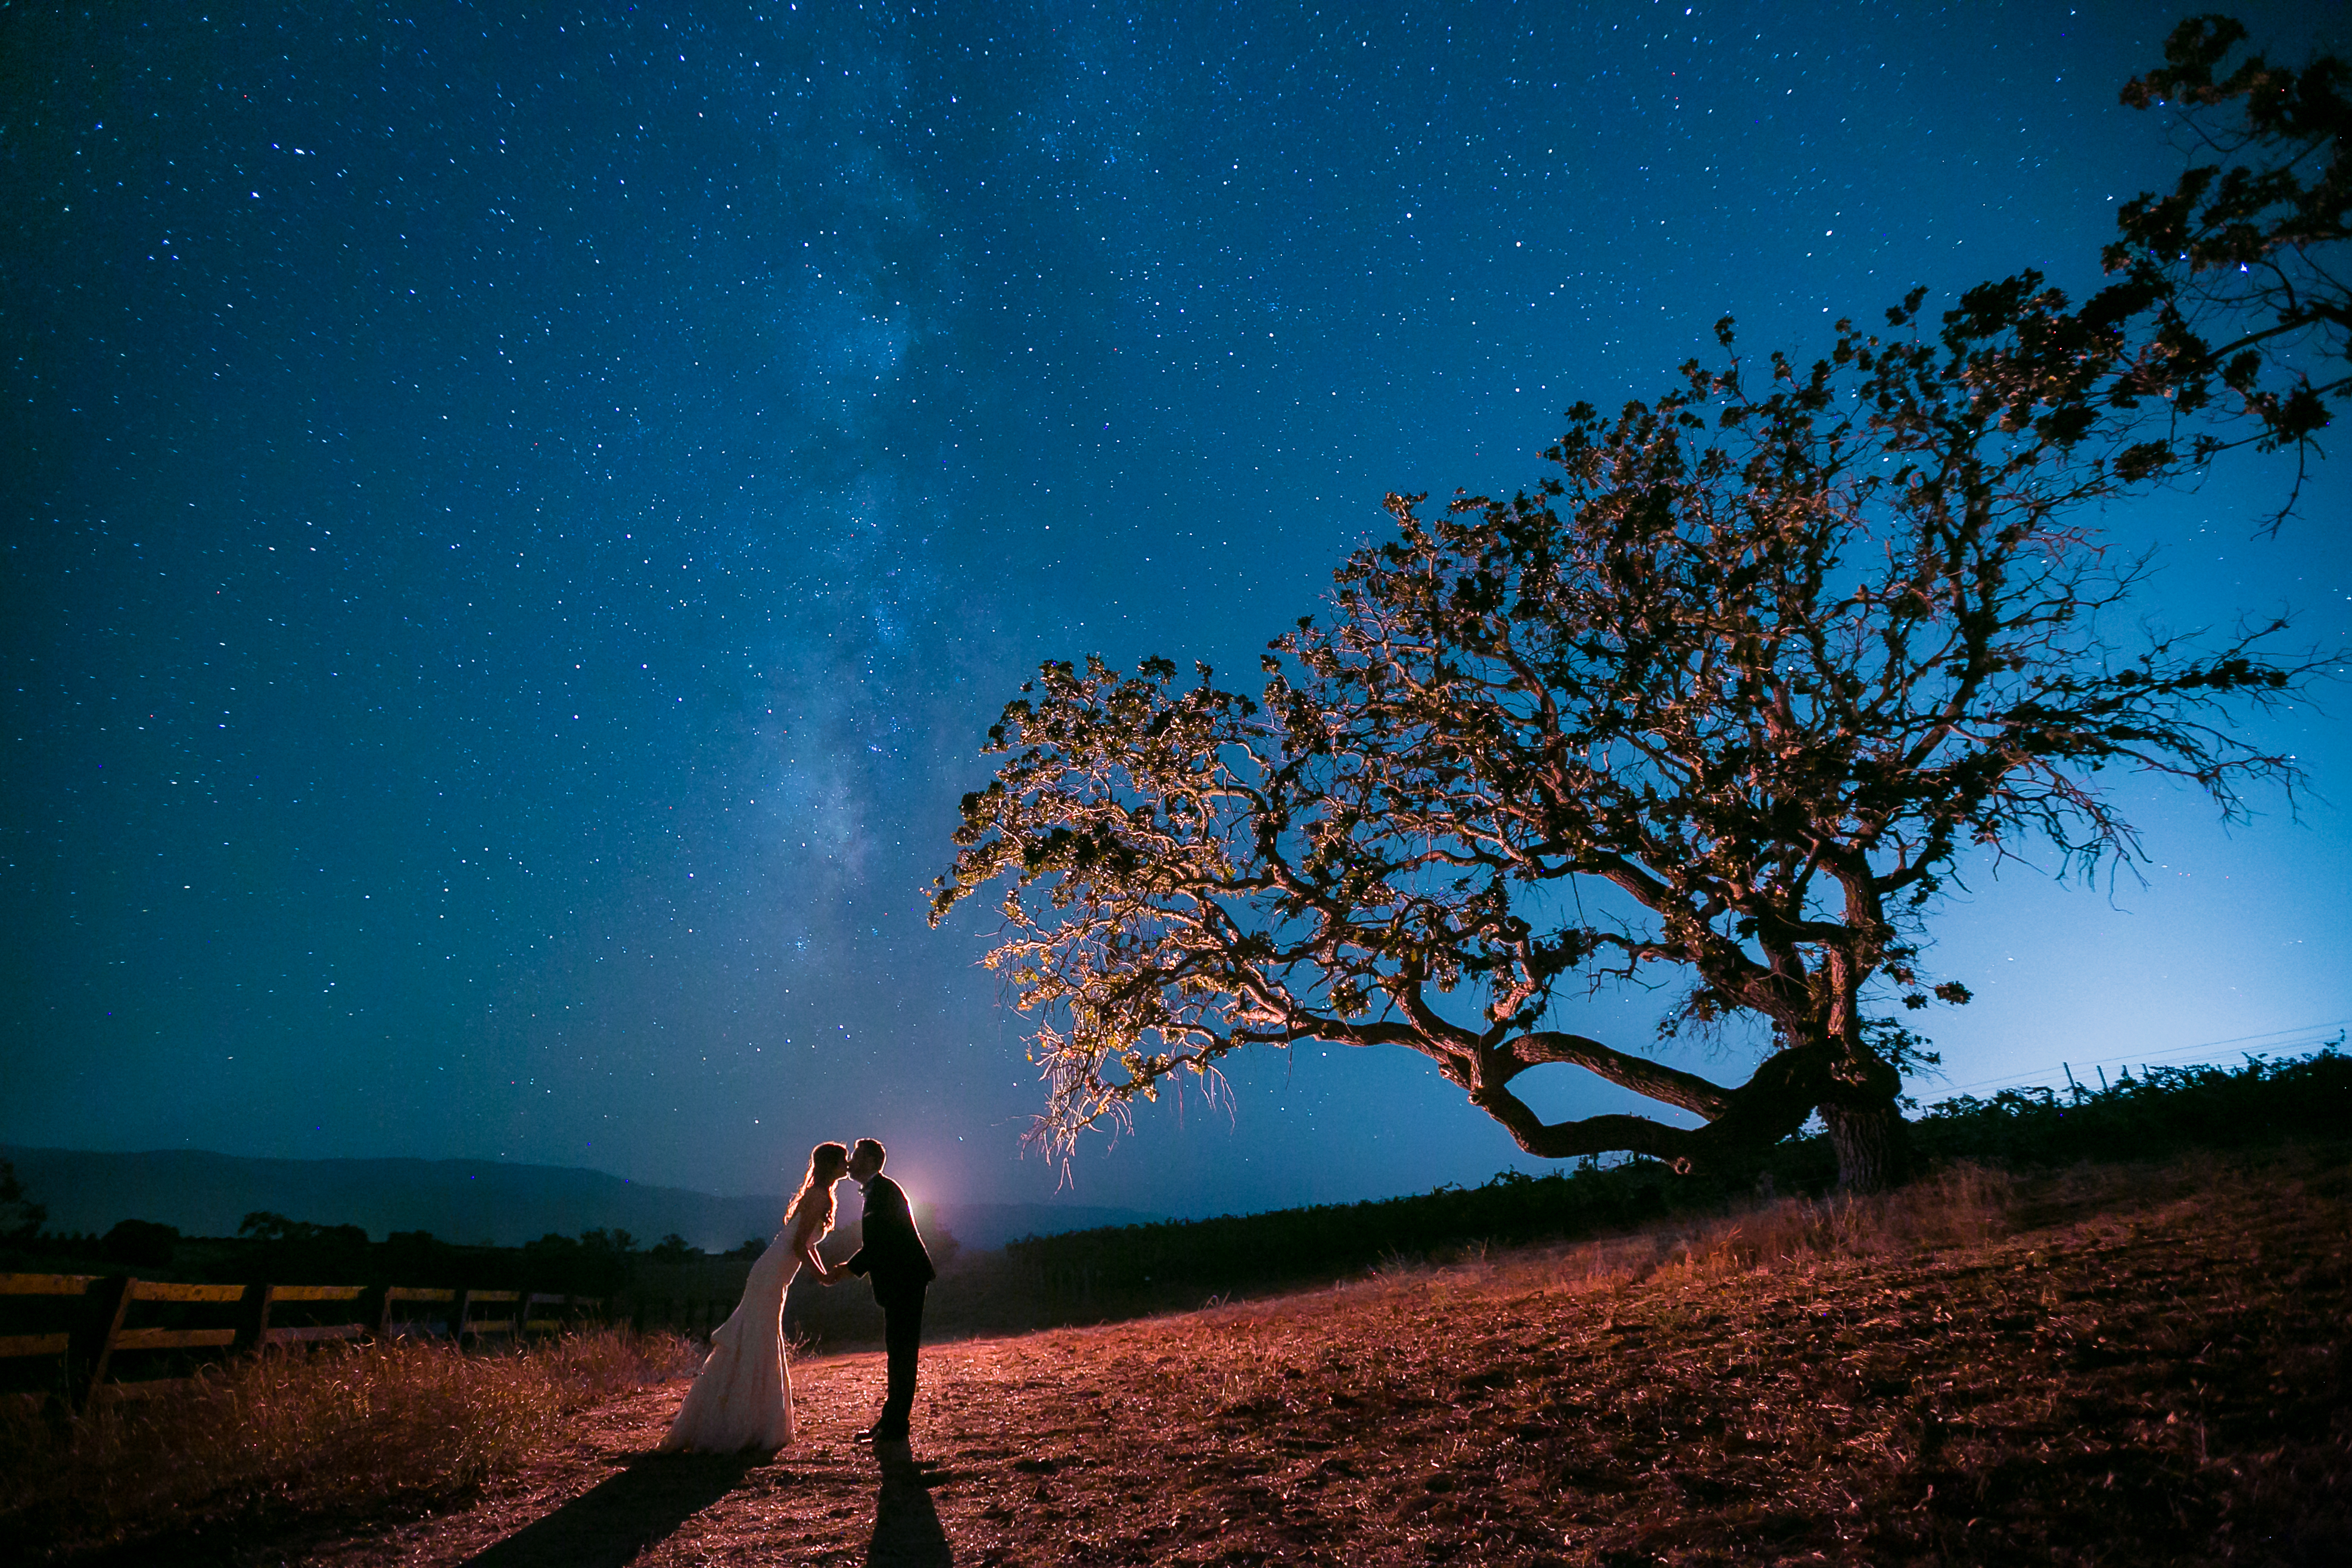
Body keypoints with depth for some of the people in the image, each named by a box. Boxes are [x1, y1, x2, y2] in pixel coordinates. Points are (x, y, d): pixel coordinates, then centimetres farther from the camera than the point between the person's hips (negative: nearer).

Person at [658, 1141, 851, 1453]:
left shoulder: (818, 1195, 14)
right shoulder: (820, 1196, -16)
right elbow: (798, 1246, -20)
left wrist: (827, 1273, 14)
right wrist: (822, 1276, -10)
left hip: (772, 1275, 10)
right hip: (772, 1277, -10)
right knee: (754, 1350, -2)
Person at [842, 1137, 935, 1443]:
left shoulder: (882, 1190, -14)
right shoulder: (878, 1190, 17)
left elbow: (877, 1243, -20)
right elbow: (878, 1242, 19)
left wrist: (847, 1269, -13)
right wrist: (851, 1266, 9)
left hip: (905, 1279, -10)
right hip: (900, 1281, 10)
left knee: (901, 1352, -4)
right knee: (897, 1352, 15)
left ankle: (895, 1426, 3)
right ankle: (890, 1421, 23)